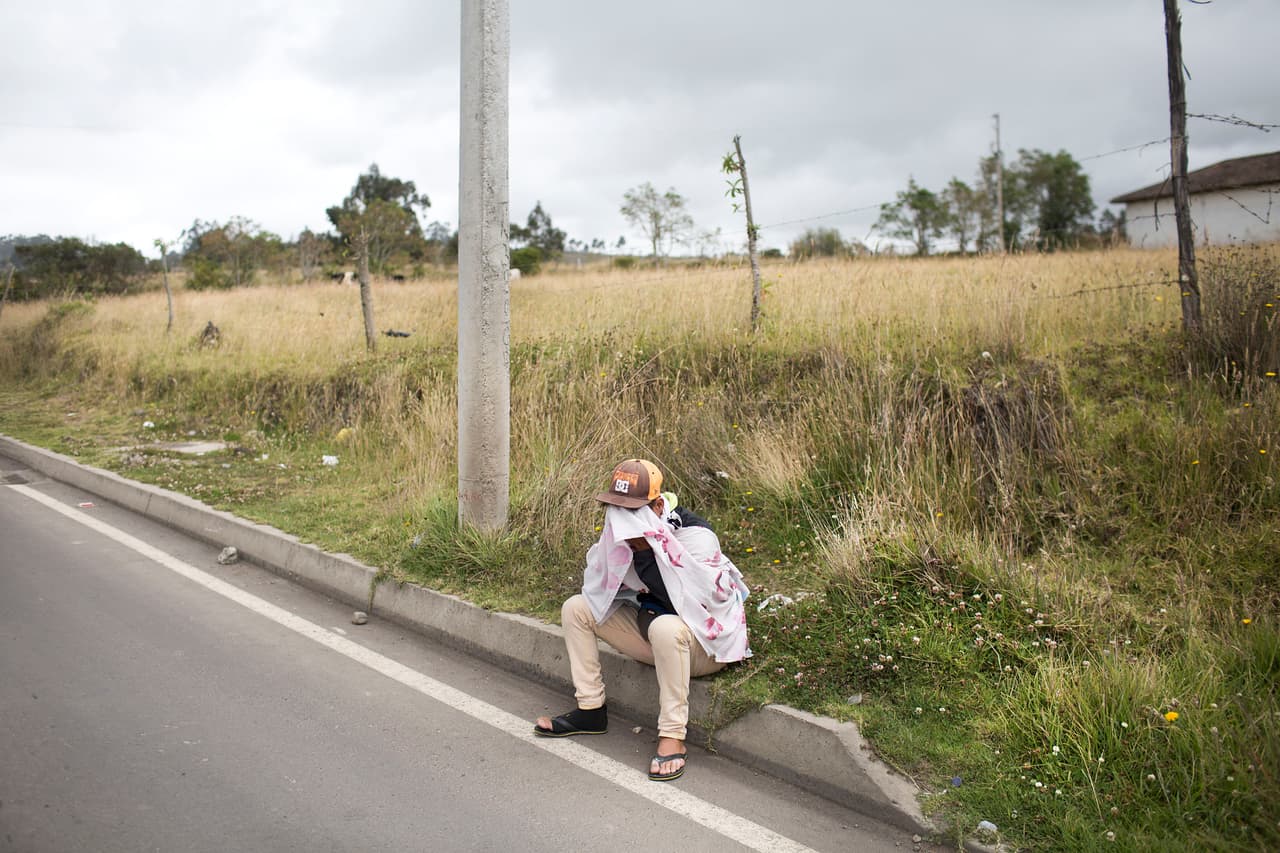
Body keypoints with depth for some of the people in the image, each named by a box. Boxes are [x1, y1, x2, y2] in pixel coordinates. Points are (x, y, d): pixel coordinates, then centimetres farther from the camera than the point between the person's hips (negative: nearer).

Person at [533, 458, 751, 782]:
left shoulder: (695, 535, -25)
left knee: (665, 627, -41)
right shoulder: (623, 529, -5)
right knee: (575, 608, -1)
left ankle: (673, 737, -29)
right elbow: (596, 590, 0)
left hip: (704, 642, -7)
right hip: (651, 628, 8)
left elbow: (680, 601, -35)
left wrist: (644, 550, -33)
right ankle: (590, 710, 3)